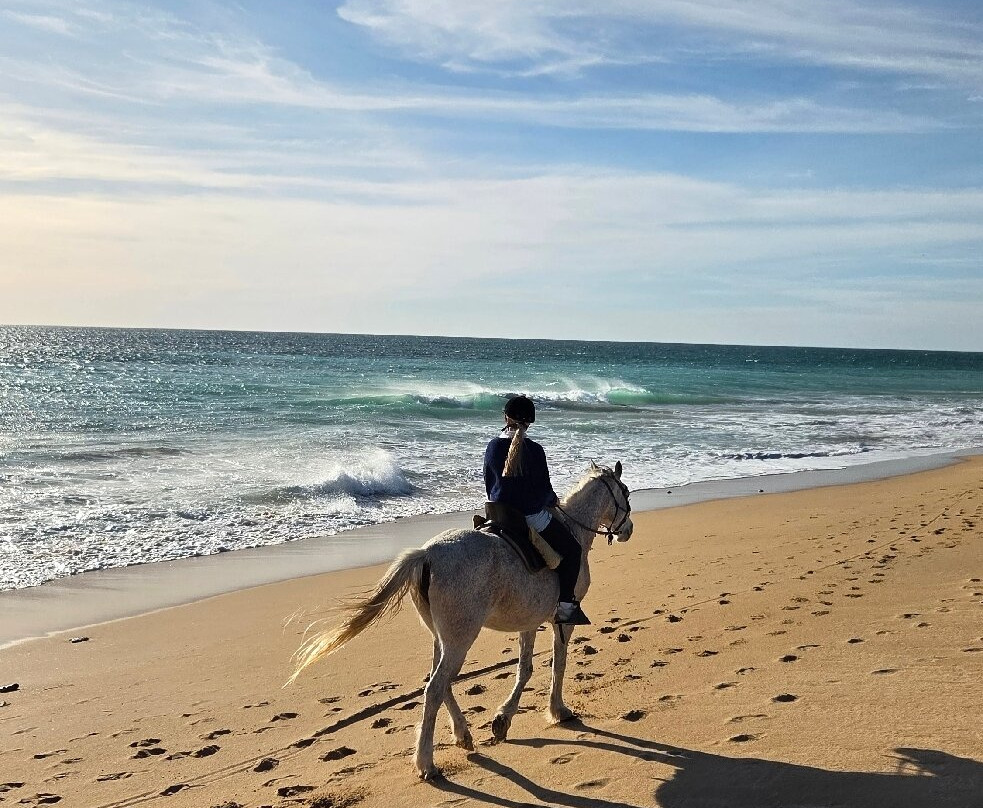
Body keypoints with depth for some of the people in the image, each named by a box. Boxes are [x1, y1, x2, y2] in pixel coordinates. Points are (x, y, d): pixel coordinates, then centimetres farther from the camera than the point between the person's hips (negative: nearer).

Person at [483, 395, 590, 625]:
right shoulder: (534, 450, -14)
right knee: (572, 549, 10)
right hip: (531, 517, -6)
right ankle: (565, 606, 2)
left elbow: (489, 484, 10)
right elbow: (544, 490, -8)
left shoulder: (493, 446, 0)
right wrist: (553, 499, 14)